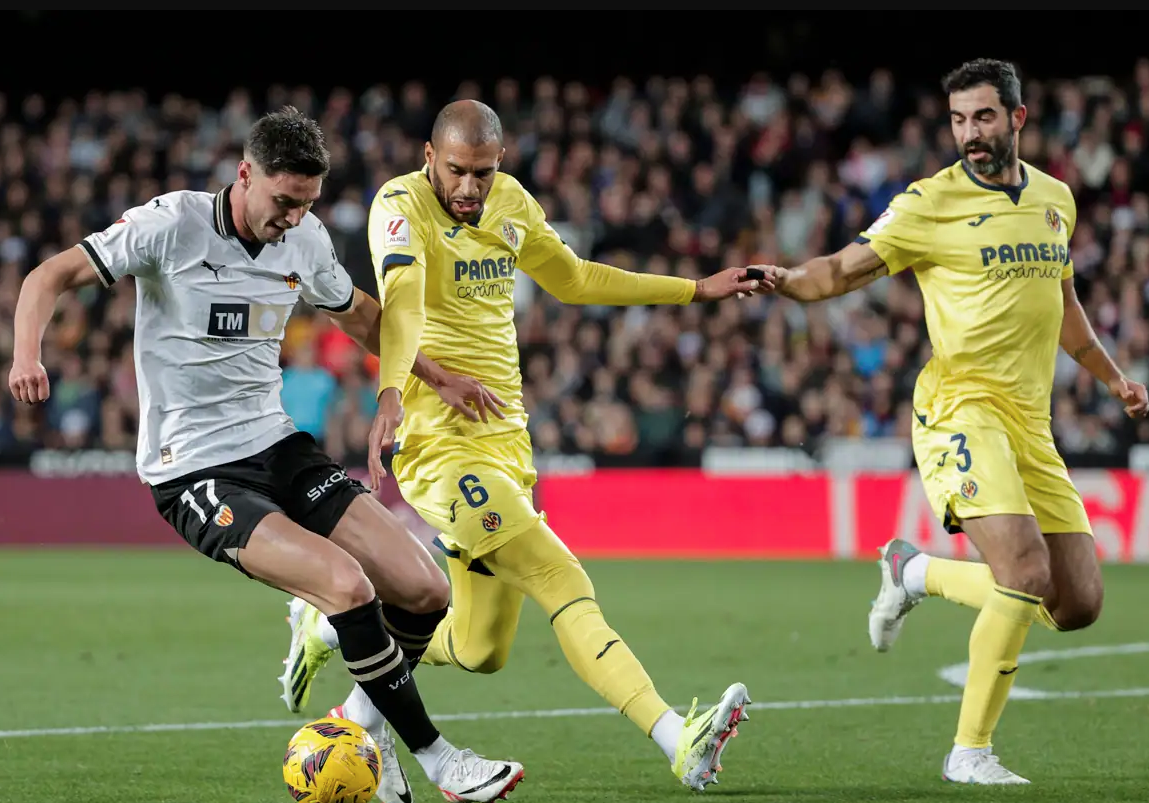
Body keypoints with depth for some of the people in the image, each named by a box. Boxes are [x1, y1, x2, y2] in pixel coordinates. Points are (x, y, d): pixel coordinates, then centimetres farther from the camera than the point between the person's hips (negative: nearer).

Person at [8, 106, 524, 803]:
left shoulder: (307, 240, 5)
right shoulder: (173, 224, -12)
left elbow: (359, 316, 25)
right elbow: (52, 277, -9)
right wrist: (27, 354, -27)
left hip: (278, 445, 6)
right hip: (195, 471, -6)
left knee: (426, 593, -8)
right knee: (346, 583, -26)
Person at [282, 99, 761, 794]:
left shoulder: (510, 202, 11)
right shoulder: (402, 207, -12)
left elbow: (572, 279, 27)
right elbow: (402, 301, -31)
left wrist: (696, 290, 29)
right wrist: (391, 391, -49)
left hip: (505, 438, 8)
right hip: (439, 442, -8)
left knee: (482, 649, 10)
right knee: (566, 584, -19)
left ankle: (338, 628, 33)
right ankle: (679, 743, -25)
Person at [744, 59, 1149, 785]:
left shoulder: (1055, 199, 13)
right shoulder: (931, 204, -5)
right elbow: (847, 268, -6)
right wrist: (787, 280, -26)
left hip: (1031, 422, 6)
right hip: (962, 408, -6)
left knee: (1078, 606, 3)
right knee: (1026, 570, -24)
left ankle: (917, 572, 22)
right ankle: (970, 751, -12)